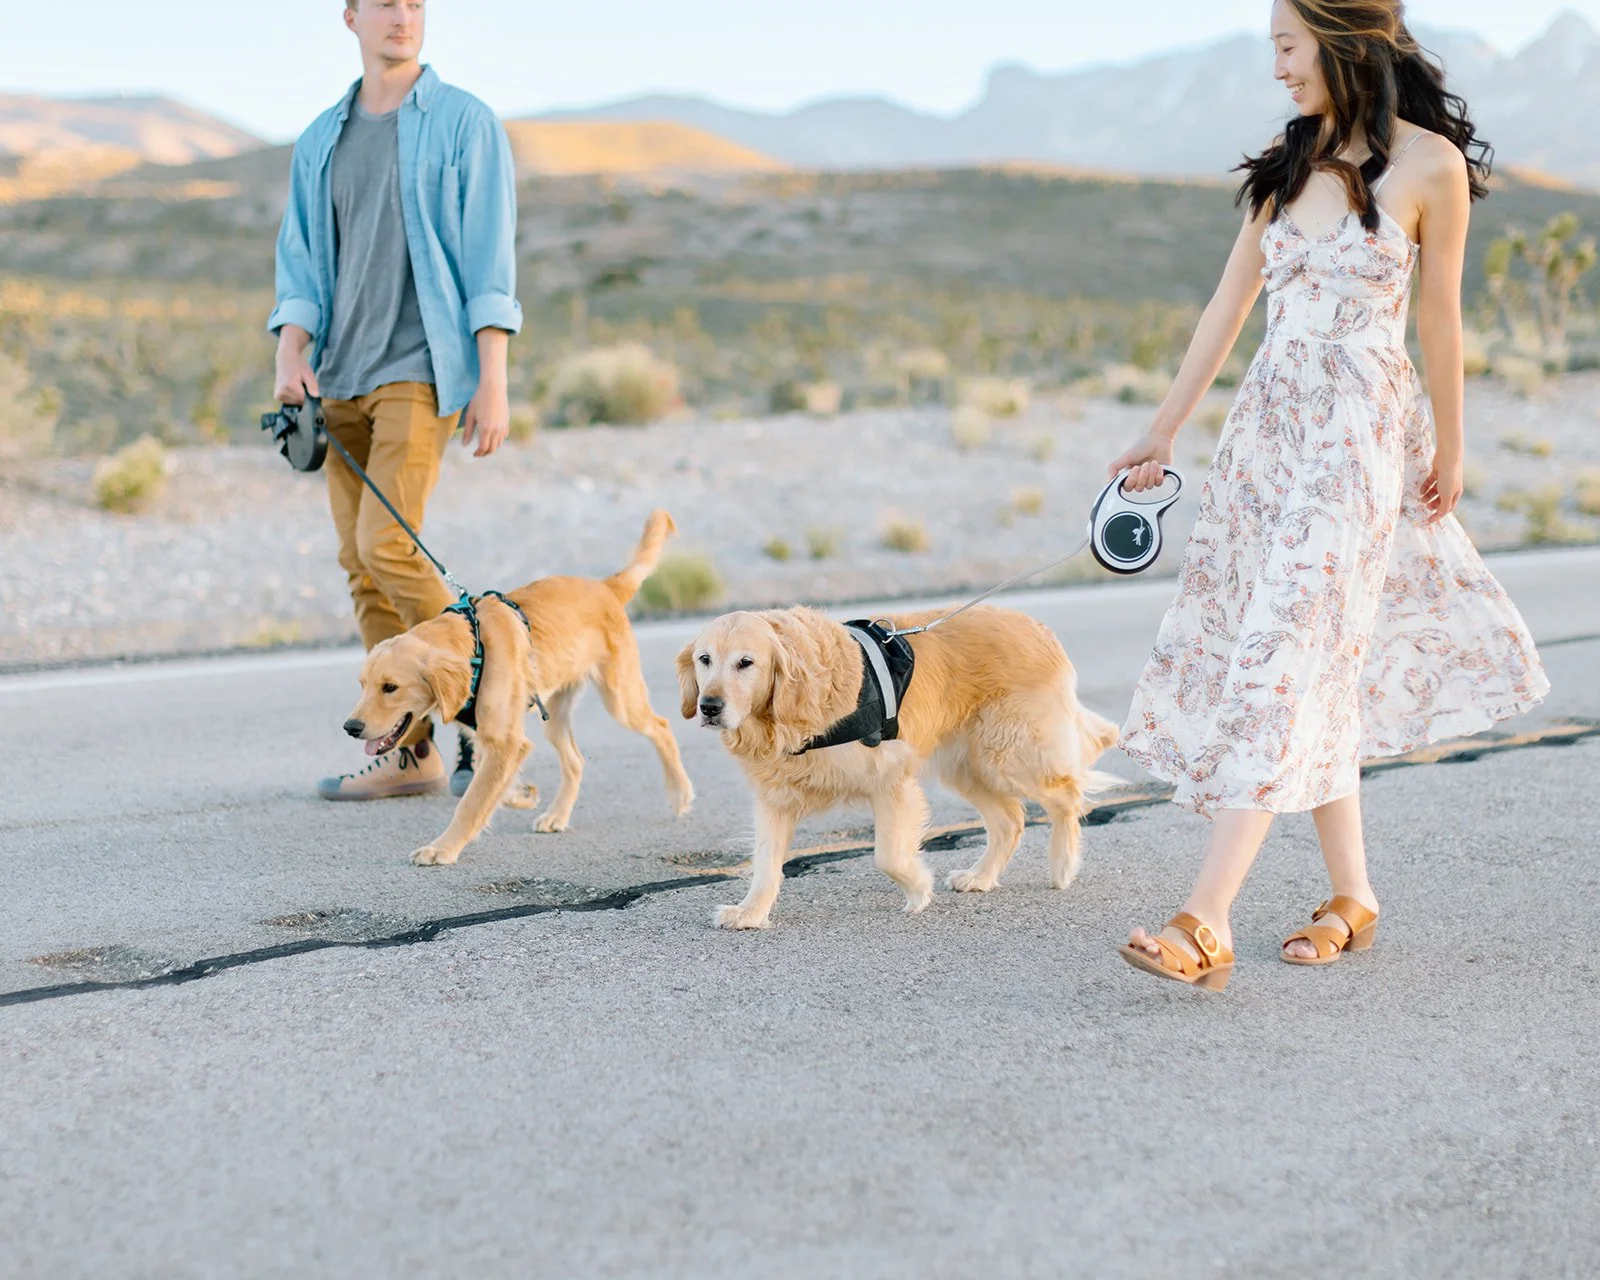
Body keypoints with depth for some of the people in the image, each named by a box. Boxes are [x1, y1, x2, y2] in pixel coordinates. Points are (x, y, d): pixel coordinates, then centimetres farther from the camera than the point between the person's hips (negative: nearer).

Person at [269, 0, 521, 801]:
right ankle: (408, 752, 10)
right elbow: (299, 261, 13)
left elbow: (489, 258, -6)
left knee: (387, 545, -18)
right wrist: (290, 354, -5)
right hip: (340, 376, 6)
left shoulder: (463, 123, -1)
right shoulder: (322, 141, 15)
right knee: (361, 565, 4)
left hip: (421, 370, -6)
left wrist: (493, 381, -13)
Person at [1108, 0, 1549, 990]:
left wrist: (1447, 453, 7)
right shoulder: (1289, 161, 11)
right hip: (1269, 426, 6)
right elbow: (1232, 301, 13)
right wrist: (1163, 433, 13)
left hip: (1360, 435, -6)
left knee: (1284, 660, -11)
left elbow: (1439, 321, -1)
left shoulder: (1429, 165, -7)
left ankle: (1206, 925, -15)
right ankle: (1352, 899, 20)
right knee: (1318, 673, 9)